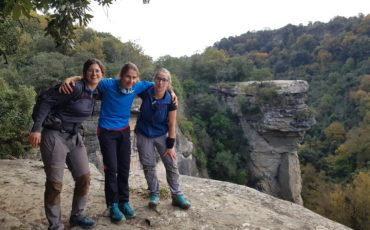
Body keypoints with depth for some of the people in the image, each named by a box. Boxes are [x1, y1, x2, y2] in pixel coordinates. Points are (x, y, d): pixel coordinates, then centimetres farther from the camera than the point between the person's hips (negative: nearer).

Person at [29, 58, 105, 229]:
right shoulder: (76, 88, -20)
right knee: (54, 183, -1)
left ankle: (77, 216, 29)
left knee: (84, 177, 10)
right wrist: (36, 128, -21)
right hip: (55, 136, -8)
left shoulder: (95, 92, 4)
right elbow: (45, 100, -19)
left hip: (74, 137, 8)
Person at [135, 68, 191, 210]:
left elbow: (171, 125, -13)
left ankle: (177, 195, 15)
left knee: (172, 165, 1)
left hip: (162, 135, 0)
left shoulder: (170, 101, -18)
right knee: (148, 166, 8)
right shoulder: (145, 93, -17)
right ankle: (154, 194, 26)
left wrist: (170, 145, -12)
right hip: (144, 135, 1)